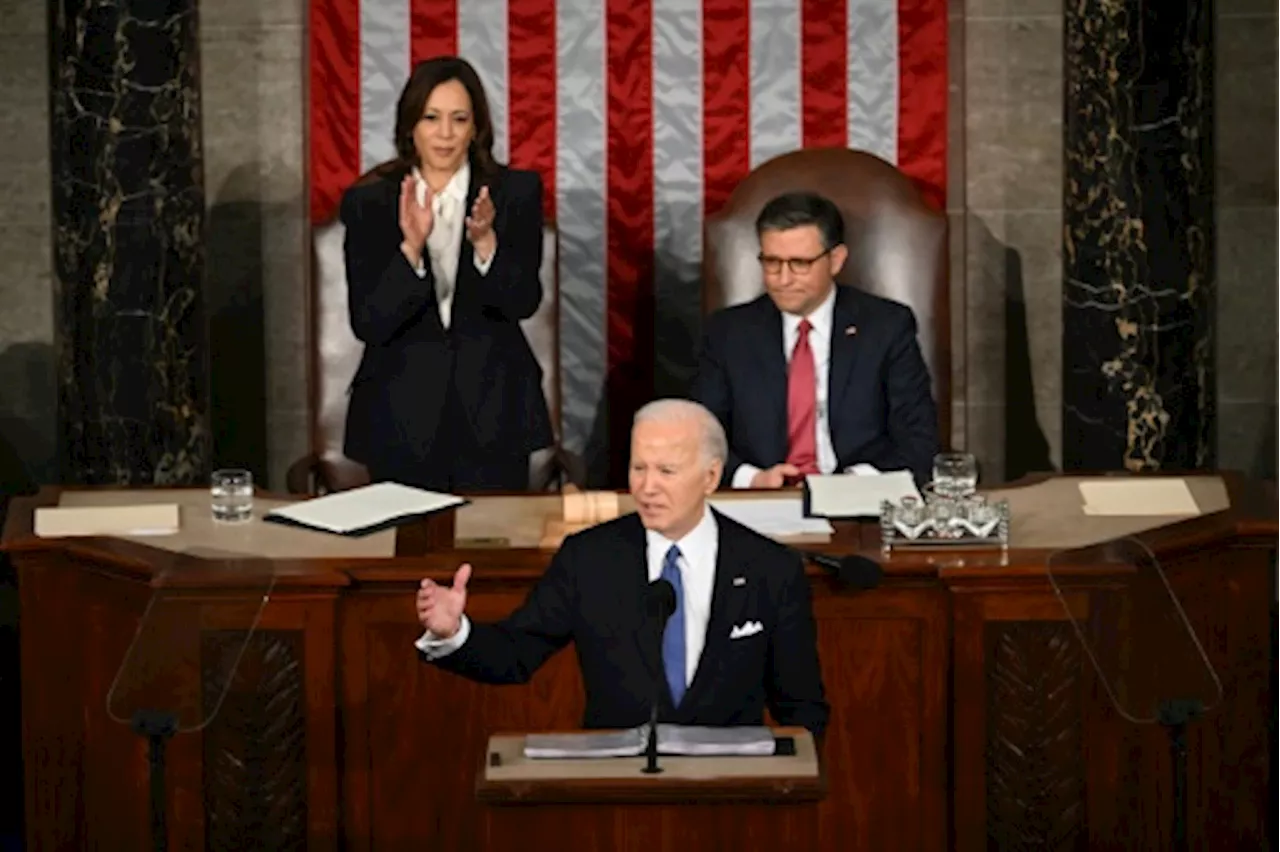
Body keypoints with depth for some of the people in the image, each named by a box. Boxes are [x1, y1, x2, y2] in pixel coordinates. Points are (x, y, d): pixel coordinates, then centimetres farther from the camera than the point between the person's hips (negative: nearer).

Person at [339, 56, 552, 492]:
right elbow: (367, 323, -8)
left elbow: (524, 302, -8)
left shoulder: (515, 192, 2)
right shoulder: (368, 202, 0)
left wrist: (485, 242, -25)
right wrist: (411, 248, -23)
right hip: (402, 416, 0)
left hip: (493, 411, 0)